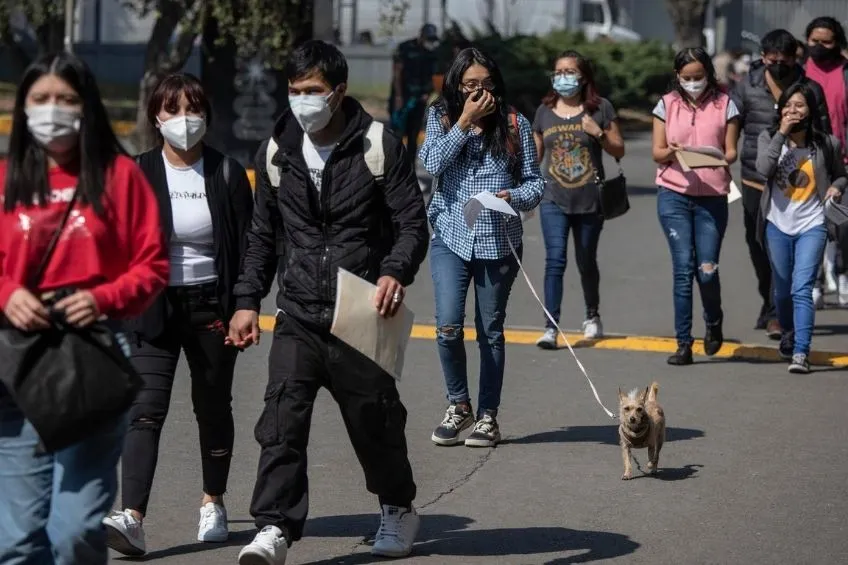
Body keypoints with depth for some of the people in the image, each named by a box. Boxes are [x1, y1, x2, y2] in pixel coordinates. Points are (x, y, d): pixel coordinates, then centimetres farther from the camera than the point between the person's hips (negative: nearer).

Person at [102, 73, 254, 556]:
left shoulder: (228, 175, 0)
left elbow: (248, 247, 2)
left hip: (212, 307, 1)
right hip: (154, 309, -1)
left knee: (213, 407, 14)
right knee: (146, 409, -12)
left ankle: (213, 502, 34)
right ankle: (133, 519, -22)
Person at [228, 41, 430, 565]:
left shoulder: (379, 145, -5)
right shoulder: (276, 152, 7)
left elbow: (413, 222, -5)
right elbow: (263, 234, 17)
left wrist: (396, 272, -24)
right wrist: (248, 300, 10)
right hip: (298, 315, 3)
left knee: (375, 419, 10)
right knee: (282, 419, -13)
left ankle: (399, 508, 34)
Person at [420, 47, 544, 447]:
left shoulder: (514, 123, 2)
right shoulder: (441, 117, 4)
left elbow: (535, 182, 3)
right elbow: (433, 163, -12)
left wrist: (515, 197, -18)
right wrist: (464, 122, -13)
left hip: (498, 240, 0)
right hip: (451, 236, 0)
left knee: (491, 331, 7)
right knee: (448, 326, -12)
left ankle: (488, 416, 17)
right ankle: (458, 405, 9)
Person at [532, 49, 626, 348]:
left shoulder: (600, 108, 0)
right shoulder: (544, 111, 7)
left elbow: (619, 151, 3)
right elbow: (535, 156, 14)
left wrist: (599, 133, -14)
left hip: (590, 200, 0)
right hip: (554, 200, 0)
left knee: (586, 262, 13)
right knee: (555, 259, -14)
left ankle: (592, 316, 36)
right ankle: (550, 328, -18)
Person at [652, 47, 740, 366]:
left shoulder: (724, 105, 5)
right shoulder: (667, 105, 8)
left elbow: (731, 151, 4)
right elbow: (656, 152, 6)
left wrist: (723, 159, -18)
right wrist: (671, 152, -16)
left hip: (712, 196, -1)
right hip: (674, 194, 1)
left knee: (707, 269, -5)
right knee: (683, 268, -4)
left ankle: (714, 322, 27)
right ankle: (683, 343, 1)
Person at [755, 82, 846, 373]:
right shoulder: (769, 138, -1)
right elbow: (764, 169, -20)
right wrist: (782, 134, -20)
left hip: (812, 225, -2)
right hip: (778, 224, 2)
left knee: (802, 289, -15)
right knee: (783, 290, 16)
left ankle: (801, 353, -20)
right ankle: (788, 335, 43)